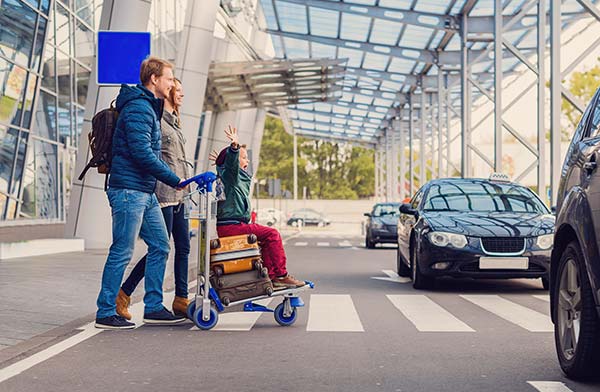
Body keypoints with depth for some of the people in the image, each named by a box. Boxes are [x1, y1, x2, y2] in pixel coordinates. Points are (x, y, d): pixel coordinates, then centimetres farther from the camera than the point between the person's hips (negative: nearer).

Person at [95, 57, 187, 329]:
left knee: (160, 246, 11)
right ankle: (105, 313, 2)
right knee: (122, 252, -6)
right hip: (129, 189, -10)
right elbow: (142, 152, -22)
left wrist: (171, 179, 15)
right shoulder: (138, 107, -13)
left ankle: (153, 307, 18)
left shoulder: (150, 107, 20)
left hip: (146, 193, 10)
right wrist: (173, 179, -16)